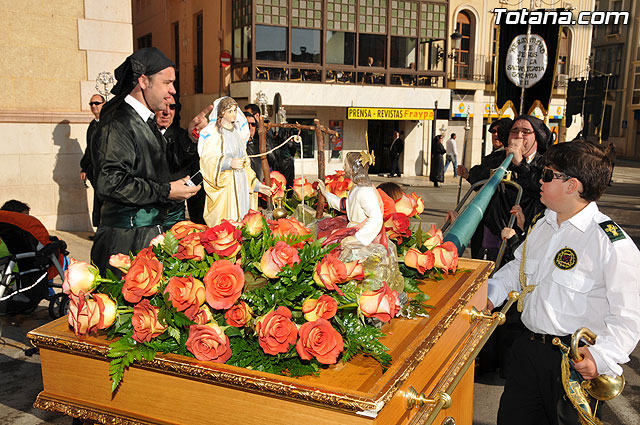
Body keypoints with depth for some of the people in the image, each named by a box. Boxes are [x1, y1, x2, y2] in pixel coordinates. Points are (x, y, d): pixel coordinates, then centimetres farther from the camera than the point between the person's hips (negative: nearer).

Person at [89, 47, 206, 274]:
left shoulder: (145, 121, 15)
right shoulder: (118, 123, -16)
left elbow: (167, 163, 21)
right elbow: (110, 183, -25)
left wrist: (192, 138, 6)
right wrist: (165, 192, -18)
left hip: (149, 230, 9)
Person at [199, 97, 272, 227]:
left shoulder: (238, 131, 17)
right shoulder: (214, 132, -2)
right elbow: (207, 159, -14)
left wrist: (256, 184, 16)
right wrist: (229, 163, -30)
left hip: (242, 183, 6)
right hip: (225, 184, -6)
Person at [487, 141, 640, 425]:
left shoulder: (613, 242, -16)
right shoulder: (542, 225, 9)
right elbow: (518, 267, 23)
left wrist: (602, 357, -31)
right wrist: (491, 293, 9)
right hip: (529, 347, 7)